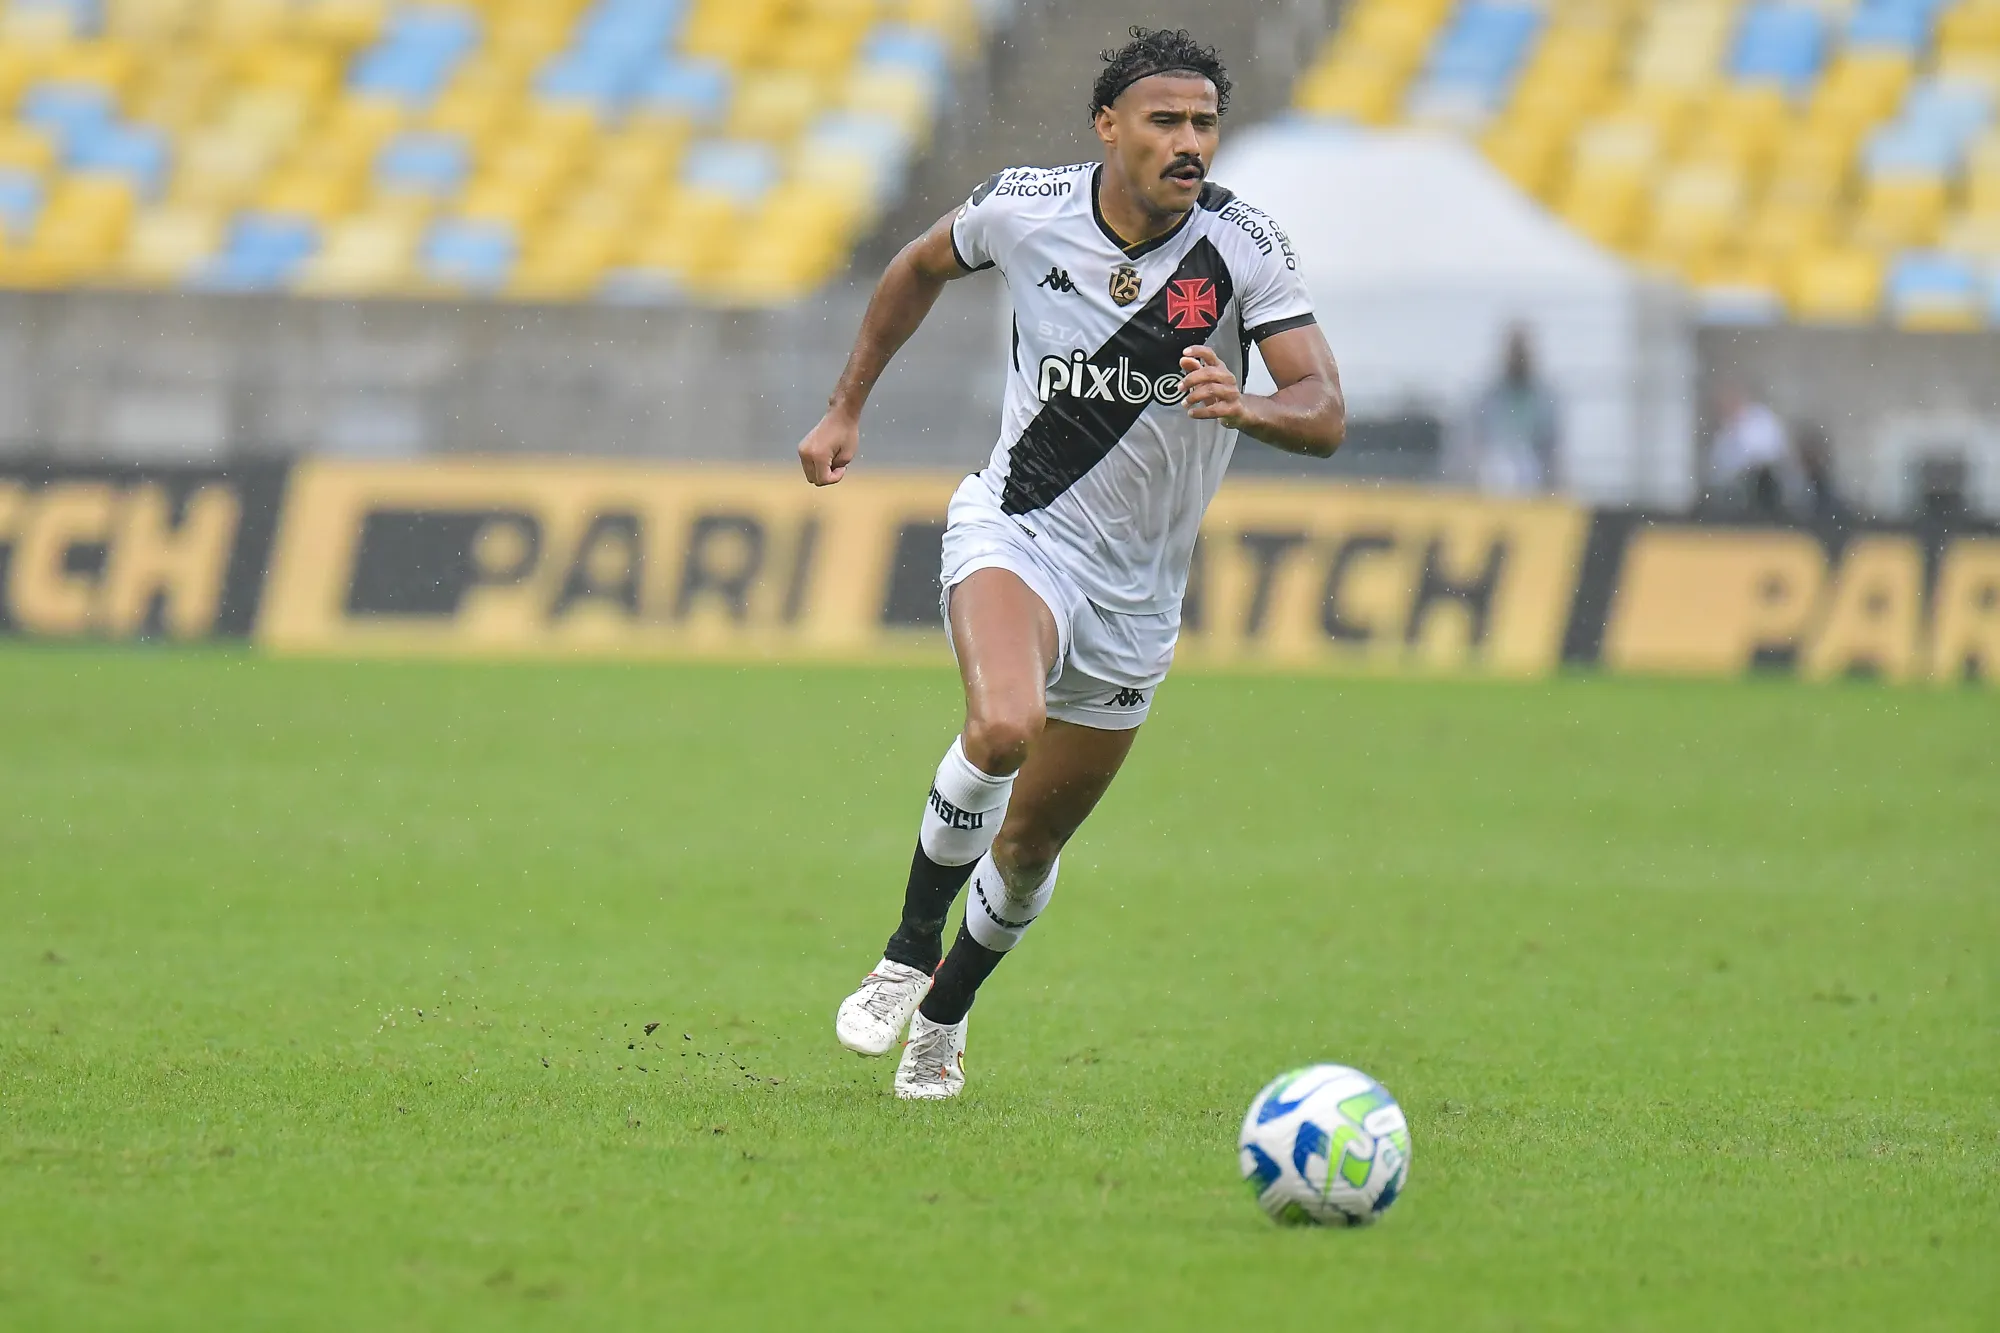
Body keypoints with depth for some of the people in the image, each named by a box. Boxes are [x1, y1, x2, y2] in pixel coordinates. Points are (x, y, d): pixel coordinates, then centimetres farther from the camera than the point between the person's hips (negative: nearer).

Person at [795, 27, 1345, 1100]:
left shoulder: (1245, 248, -13)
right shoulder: (1024, 208, -9)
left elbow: (1325, 415, -19)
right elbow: (922, 266, 13)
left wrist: (1244, 407, -40)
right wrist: (846, 408, 15)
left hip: (1137, 590, 2)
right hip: (1015, 530, -2)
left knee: (1032, 841, 12)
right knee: (1002, 727, -33)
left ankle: (944, 1014, 40)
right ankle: (911, 950, -10)